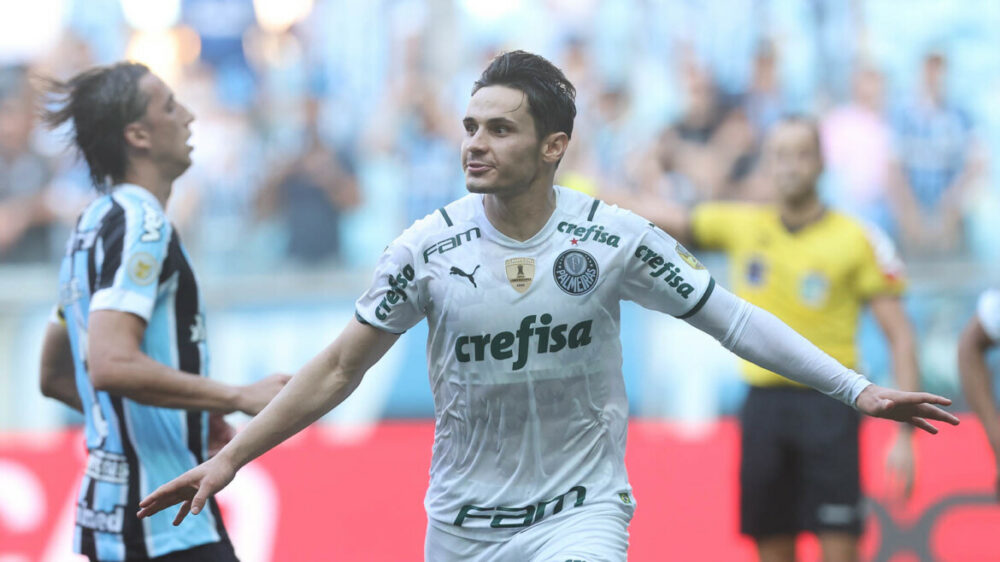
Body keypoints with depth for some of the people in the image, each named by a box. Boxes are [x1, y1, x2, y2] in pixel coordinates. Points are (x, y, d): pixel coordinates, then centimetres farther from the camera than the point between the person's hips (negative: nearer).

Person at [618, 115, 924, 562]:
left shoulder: (858, 240, -3)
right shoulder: (741, 226, 8)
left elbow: (900, 336, -3)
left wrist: (904, 435, -9)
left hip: (827, 404, -4)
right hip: (764, 403, 4)